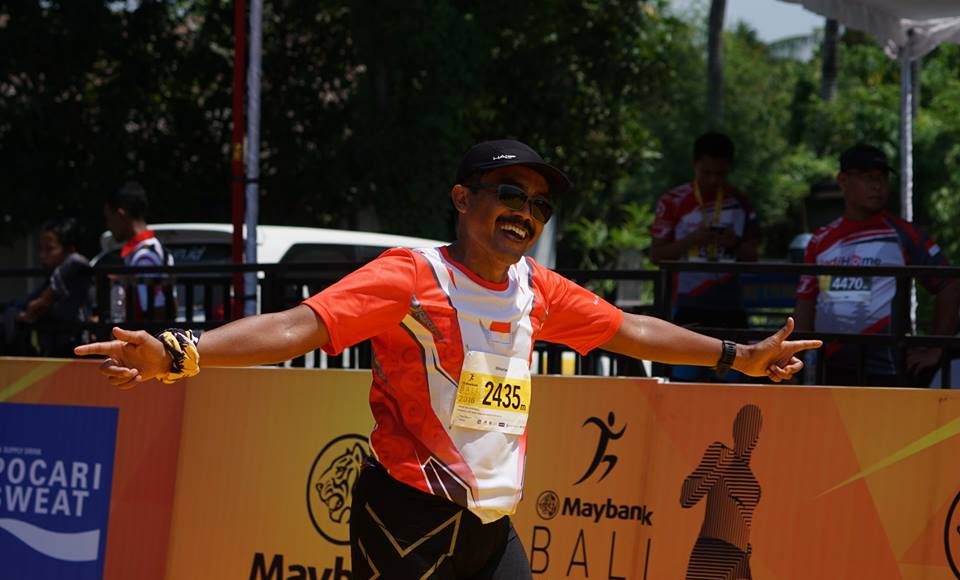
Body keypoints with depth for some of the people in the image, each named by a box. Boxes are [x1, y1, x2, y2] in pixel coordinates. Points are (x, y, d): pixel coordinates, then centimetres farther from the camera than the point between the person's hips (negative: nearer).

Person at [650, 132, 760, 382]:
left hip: (728, 307, 3)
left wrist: (735, 243, -9)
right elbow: (656, 253, 0)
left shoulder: (739, 202, 9)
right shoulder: (673, 202, 0)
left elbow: (752, 256, 13)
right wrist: (691, 240, -16)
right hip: (688, 307, -3)